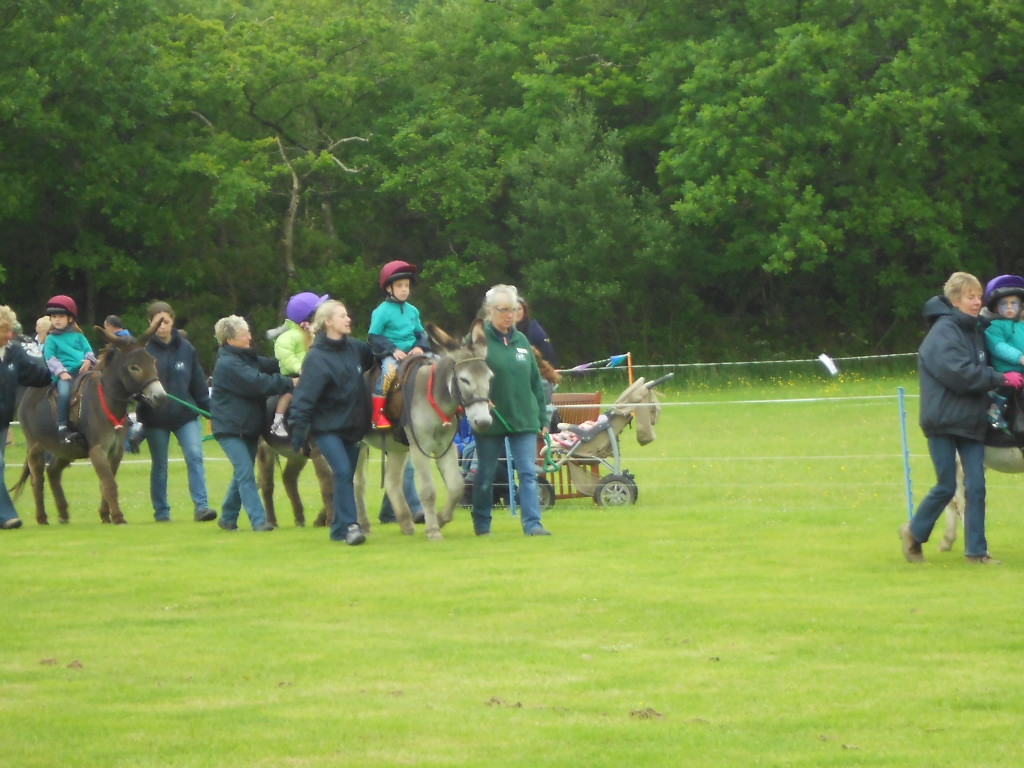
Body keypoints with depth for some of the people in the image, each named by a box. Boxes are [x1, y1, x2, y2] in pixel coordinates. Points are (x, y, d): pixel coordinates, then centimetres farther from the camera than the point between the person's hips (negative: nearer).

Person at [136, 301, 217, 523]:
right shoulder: (144, 349, -6)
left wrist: (209, 409, 8)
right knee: (159, 464, 8)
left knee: (195, 457, -11)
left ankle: (201, 506, -12)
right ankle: (161, 511, 16)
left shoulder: (186, 348, 3)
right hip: (155, 417, -2)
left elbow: (198, 382, 8)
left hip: (186, 413, 2)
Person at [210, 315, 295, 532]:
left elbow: (271, 365, 11)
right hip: (231, 428, -10)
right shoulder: (228, 364, -19)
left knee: (243, 473, 14)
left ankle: (227, 518, 24)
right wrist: (289, 383, -22)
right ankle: (258, 520, -18)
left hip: (249, 427, 10)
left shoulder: (247, 357, 12)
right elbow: (258, 383, -25)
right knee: (246, 473, -14)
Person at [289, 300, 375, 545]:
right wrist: (298, 436, -18)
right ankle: (349, 525, -17)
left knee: (346, 476, 8)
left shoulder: (353, 347, 4)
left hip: (352, 425, 6)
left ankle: (339, 529, 17)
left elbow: (372, 356, 28)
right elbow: (304, 398, -15)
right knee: (343, 472, -18)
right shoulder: (316, 358, -13)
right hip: (327, 426, -6)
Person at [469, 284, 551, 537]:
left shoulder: (521, 341, 11)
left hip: (524, 419, 3)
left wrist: (542, 418, 13)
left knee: (528, 472, -7)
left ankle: (532, 523, -10)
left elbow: (535, 381, 14)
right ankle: (481, 523, 22)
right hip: (490, 420, -3)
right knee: (485, 475, 8)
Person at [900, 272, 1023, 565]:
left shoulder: (976, 330, 13)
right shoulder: (944, 331, -12)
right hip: (943, 420, -7)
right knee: (946, 486, -2)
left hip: (971, 421, 7)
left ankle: (976, 550, 4)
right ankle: (914, 532, 20)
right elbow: (959, 372, -22)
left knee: (976, 486, 0)